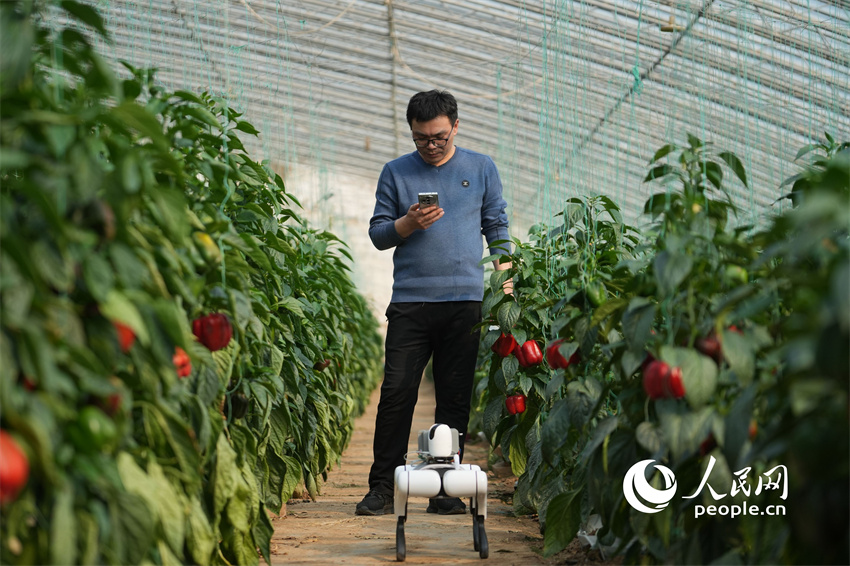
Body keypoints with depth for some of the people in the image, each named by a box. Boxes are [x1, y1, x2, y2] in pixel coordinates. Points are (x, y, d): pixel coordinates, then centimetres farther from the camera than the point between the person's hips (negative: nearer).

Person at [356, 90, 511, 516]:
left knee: (455, 397, 2)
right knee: (397, 392, -6)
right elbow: (378, 233, 9)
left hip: (465, 300, 1)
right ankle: (382, 488, 2)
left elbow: (497, 226, 15)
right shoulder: (396, 172, 10)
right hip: (410, 300, 0)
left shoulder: (481, 168, 12)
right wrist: (409, 223, -10)